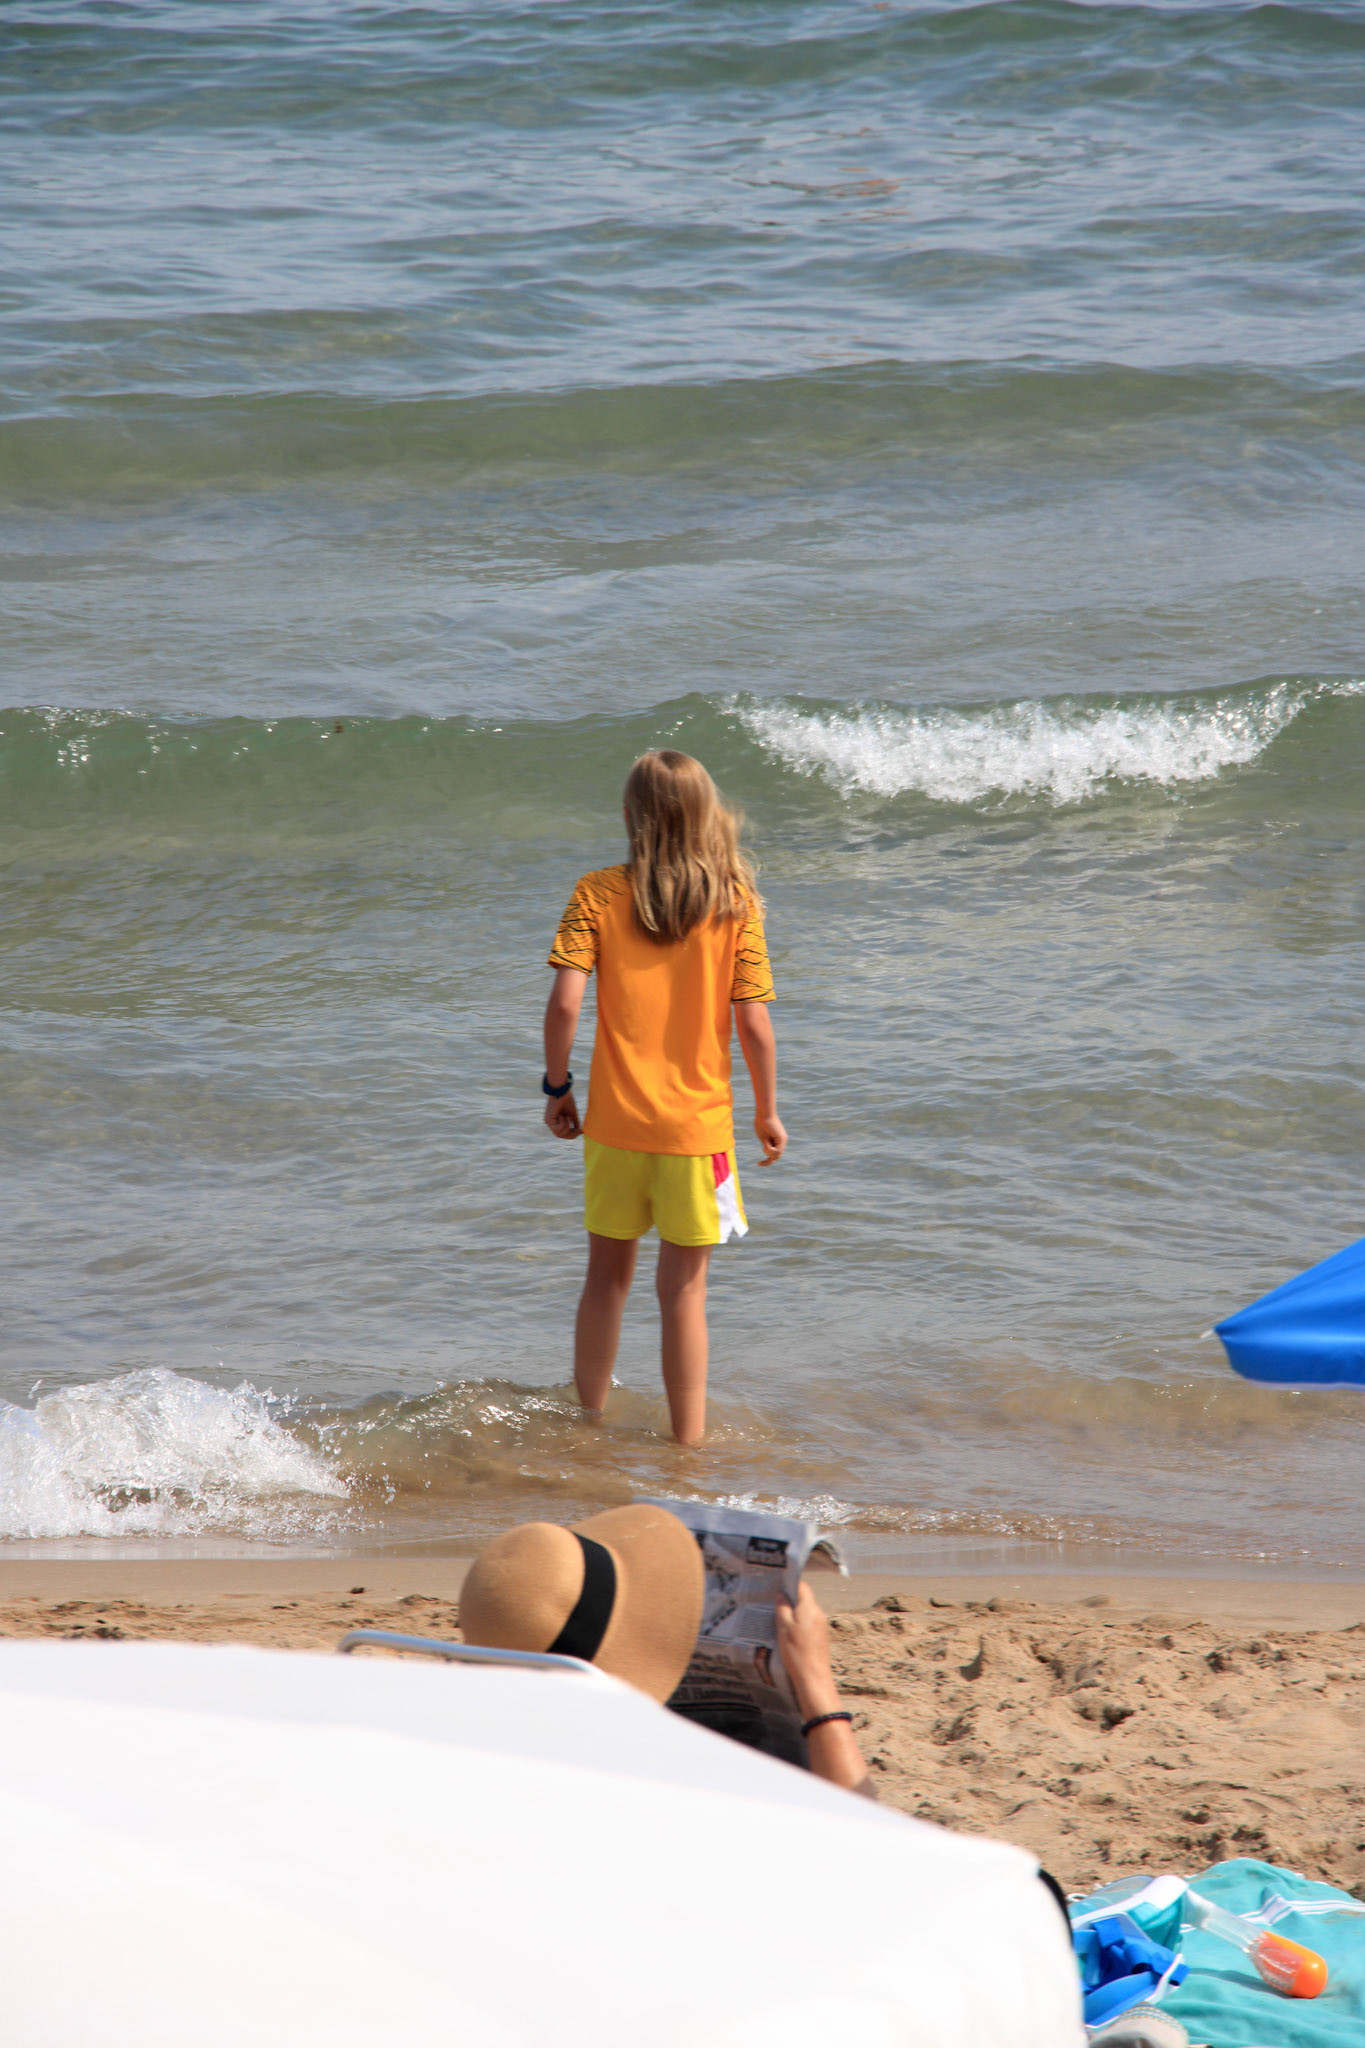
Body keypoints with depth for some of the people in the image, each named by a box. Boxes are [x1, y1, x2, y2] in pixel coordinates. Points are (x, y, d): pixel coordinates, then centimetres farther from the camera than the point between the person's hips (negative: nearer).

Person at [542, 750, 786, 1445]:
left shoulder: (597, 895, -7)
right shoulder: (736, 903, -7)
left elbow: (564, 1003, -14)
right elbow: (754, 1024, -9)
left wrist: (557, 1088, 0)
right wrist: (767, 1111, 5)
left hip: (615, 1122, 1)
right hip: (697, 1124, -1)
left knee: (607, 1277, 17)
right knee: (684, 1289, 8)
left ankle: (589, 1425, 27)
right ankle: (687, 1442, 11)